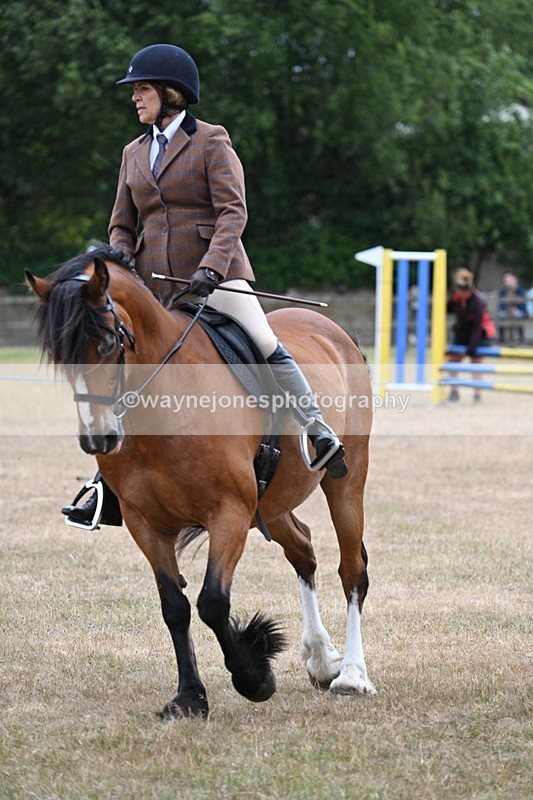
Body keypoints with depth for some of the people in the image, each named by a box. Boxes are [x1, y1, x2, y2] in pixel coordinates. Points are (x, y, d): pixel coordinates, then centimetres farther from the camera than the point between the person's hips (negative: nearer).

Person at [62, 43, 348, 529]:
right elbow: (121, 226, 19)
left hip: (216, 275, -5)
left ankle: (321, 435, -17)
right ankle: (109, 485, 9)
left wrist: (210, 268, -25)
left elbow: (233, 213, -11)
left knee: (264, 345, -22)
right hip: (153, 285, 5)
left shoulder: (211, 142, 0)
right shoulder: (134, 154, 17)